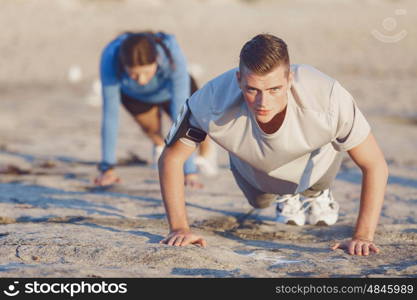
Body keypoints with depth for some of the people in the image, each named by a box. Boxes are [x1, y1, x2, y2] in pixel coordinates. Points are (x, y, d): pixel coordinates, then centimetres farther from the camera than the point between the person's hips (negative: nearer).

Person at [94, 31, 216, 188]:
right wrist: (107, 167, -31)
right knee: (150, 127, -22)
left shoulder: (174, 57, -42)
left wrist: (189, 171, -43)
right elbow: (110, 113, -33)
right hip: (134, 95, 1)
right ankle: (159, 144, 16)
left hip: (172, 88, -1)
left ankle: (203, 154, 27)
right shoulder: (110, 58, -41)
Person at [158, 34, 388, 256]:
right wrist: (179, 229, -32)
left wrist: (362, 236, -41)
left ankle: (317, 194, 53)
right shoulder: (214, 100, -45)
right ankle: (286, 197, 57)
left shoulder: (328, 98, -47)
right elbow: (171, 158, -28)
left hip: (315, 161, -1)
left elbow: (375, 165, -34)